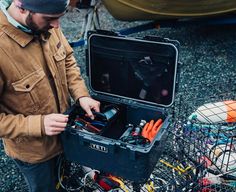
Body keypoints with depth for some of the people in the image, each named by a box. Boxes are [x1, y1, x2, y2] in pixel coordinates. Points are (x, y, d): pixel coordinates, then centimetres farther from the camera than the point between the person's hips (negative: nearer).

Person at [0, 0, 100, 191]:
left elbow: (67, 60, 3)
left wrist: (81, 95, -10)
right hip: (33, 150, -5)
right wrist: (38, 124, -31)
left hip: (64, 132, 6)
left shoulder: (47, 27, -15)